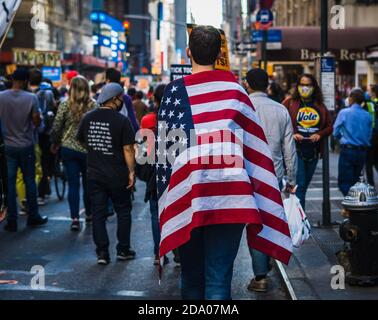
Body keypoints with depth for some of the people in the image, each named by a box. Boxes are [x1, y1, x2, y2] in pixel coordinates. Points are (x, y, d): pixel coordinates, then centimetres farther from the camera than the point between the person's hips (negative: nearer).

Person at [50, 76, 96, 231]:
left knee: (73, 184, 3)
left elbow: (56, 127, -3)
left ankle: (75, 218, -4)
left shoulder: (65, 105, -6)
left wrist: (55, 143, 14)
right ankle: (89, 214, 30)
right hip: (88, 149, 0)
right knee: (88, 183, 16)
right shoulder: (94, 105, -7)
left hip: (68, 149, 0)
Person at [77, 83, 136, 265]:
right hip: (117, 175, -3)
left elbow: (81, 141, 15)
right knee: (123, 212, 12)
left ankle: (102, 253, 6)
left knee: (98, 214, 7)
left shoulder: (88, 118, 2)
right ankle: (123, 250, 16)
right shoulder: (121, 120, -12)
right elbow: (128, 149, -14)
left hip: (94, 175, 3)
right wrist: (131, 171, -8)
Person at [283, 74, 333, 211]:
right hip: (295, 150, -5)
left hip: (314, 151, 5)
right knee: (299, 185, -11)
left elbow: (329, 126, 14)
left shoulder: (320, 106, 13)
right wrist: (292, 134, -17)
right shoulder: (289, 103, 1)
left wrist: (320, 134, -5)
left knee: (304, 185, 11)